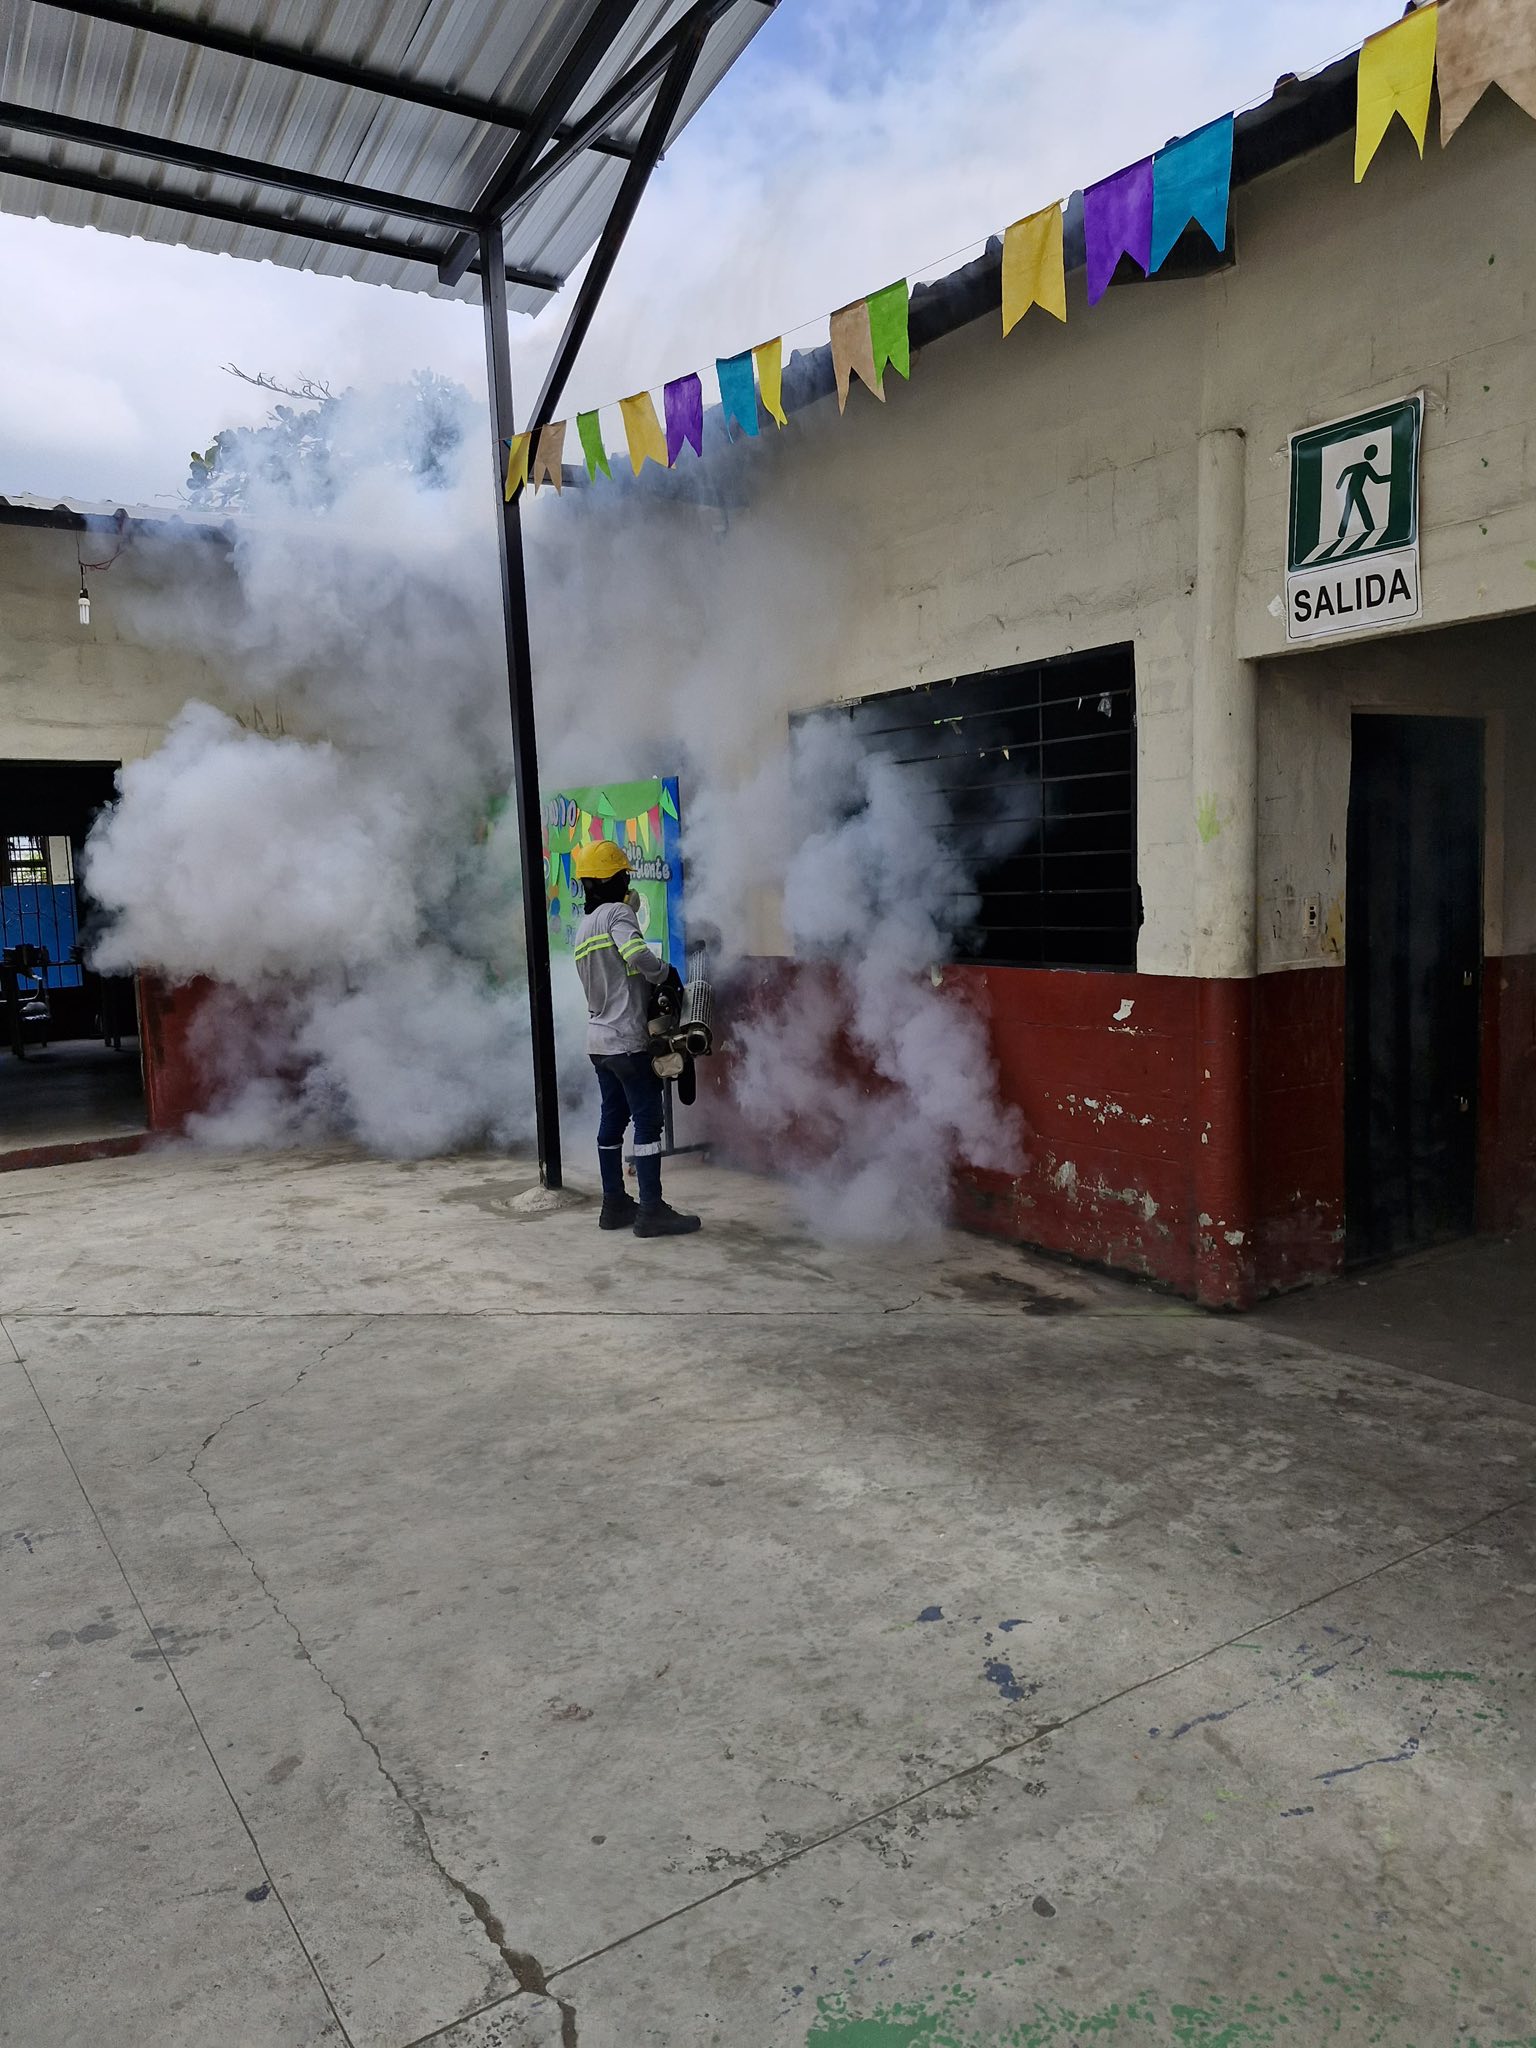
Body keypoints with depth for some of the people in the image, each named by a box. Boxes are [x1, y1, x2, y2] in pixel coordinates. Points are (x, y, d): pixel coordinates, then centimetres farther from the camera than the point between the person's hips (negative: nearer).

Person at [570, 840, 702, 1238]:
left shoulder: (584, 928, 17)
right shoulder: (618, 913, -11)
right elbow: (638, 955, -28)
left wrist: (651, 982, 14)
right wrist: (668, 974, -11)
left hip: (599, 1038, 9)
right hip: (628, 1040, -9)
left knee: (613, 1119, 13)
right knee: (648, 1120, -6)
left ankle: (615, 1205, 19)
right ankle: (652, 1211, -5)